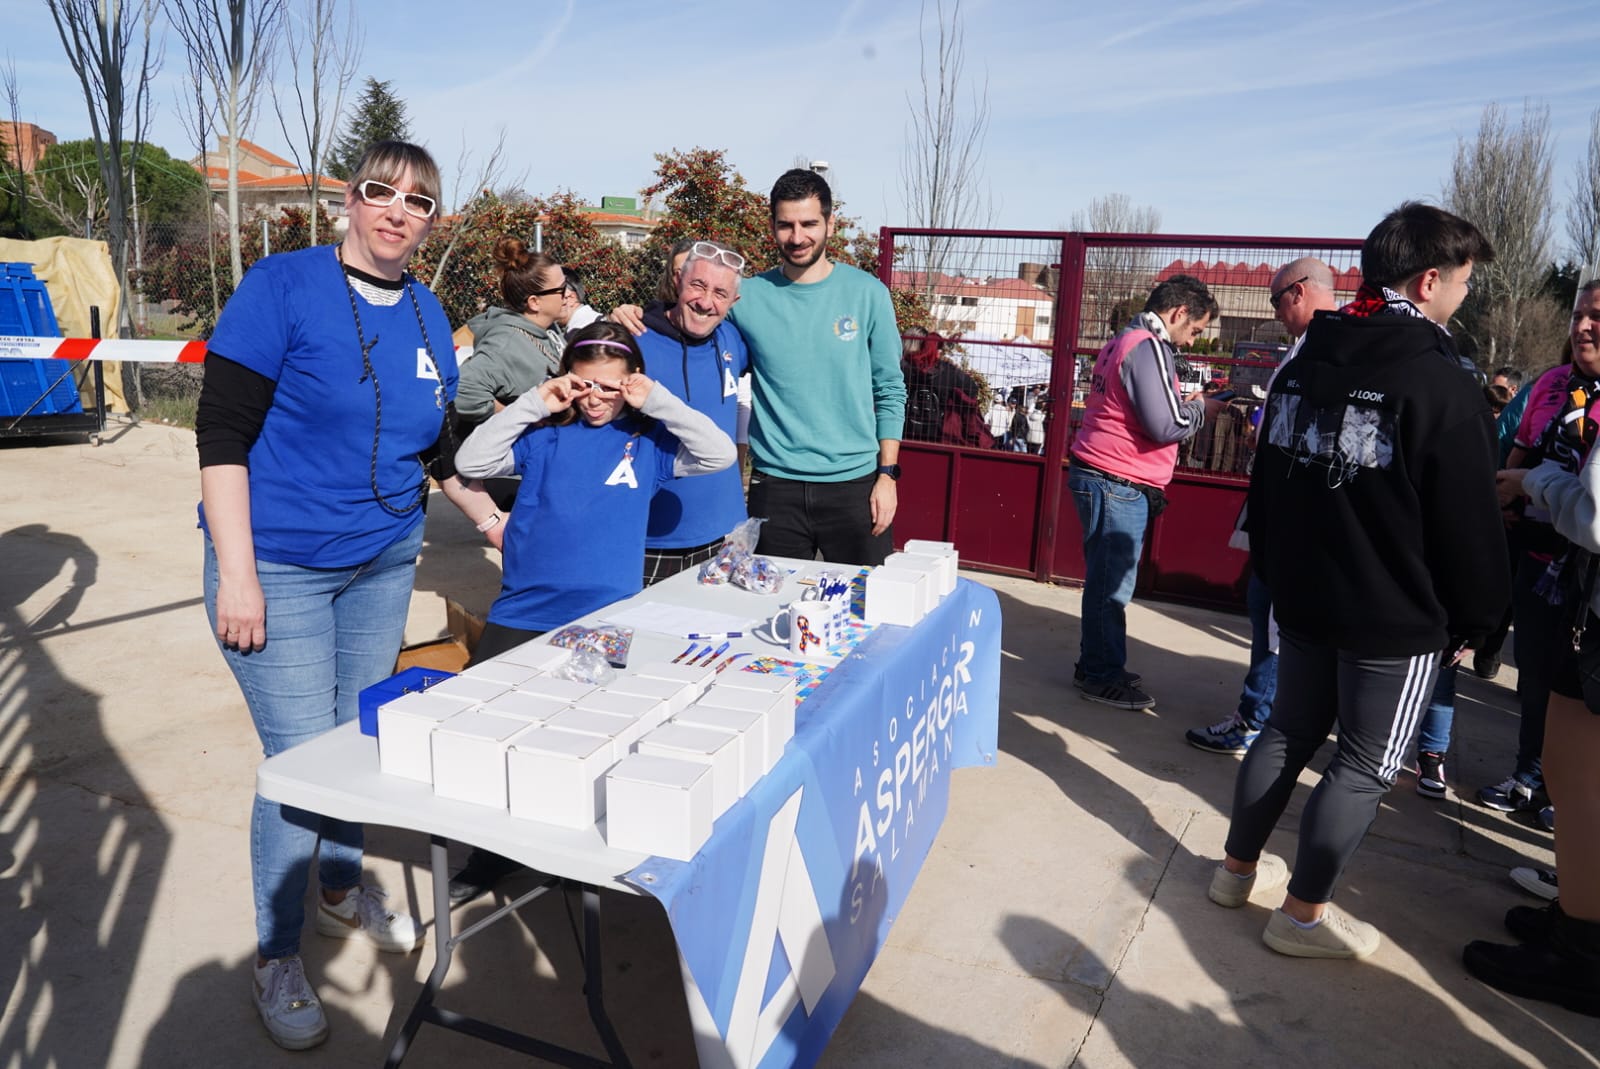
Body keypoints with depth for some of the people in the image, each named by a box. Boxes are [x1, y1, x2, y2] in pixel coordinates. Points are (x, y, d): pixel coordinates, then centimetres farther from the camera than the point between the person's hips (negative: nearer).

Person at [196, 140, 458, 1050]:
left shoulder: (429, 314, 5)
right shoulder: (285, 284, -12)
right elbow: (222, 432, -14)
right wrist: (235, 573, -17)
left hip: (384, 563, 6)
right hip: (281, 569, -5)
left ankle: (346, 888, 41)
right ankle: (278, 956, 21)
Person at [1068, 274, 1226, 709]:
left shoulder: (1126, 340, 17)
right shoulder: (1148, 347, -15)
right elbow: (1167, 425, -19)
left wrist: (1183, 403, 9)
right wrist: (1201, 408, -1)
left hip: (1100, 477, 10)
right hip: (1118, 483, -10)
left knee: (1106, 581, 16)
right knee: (1111, 585, -1)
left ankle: (1098, 667, 26)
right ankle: (1103, 677, 9)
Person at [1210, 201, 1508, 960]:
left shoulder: (1304, 364, 5)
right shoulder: (1440, 383, -16)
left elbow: (1267, 480, 12)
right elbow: (1469, 522, -13)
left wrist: (1276, 571, 21)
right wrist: (1474, 621, 0)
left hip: (1303, 598, 7)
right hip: (1397, 617, -7)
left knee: (1289, 730, 19)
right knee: (1363, 765, 6)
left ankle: (1238, 867, 31)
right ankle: (1303, 914, 16)